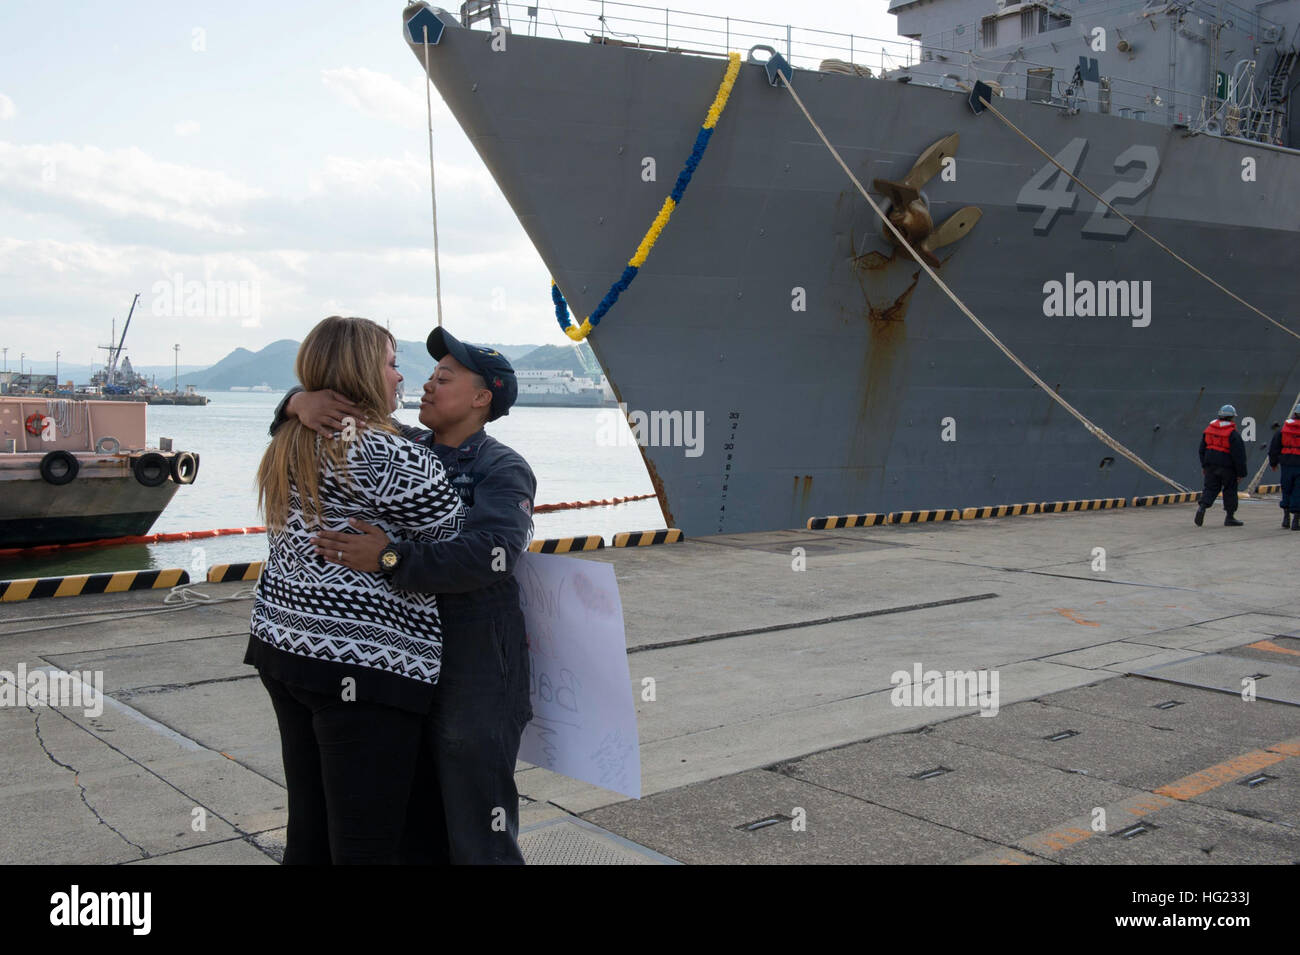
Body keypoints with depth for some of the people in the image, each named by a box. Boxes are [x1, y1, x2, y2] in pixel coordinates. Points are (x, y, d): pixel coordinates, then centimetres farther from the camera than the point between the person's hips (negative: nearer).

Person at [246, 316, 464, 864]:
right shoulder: (379, 452, -15)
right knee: (368, 845, 0)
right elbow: (452, 531, -12)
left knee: (309, 832, 18)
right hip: (362, 665, -9)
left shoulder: (290, 443, 12)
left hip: (283, 643, 9)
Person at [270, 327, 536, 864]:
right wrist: (301, 402, -13)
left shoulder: (502, 470, -10)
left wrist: (390, 558, -32)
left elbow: (492, 554, -28)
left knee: (476, 833, 2)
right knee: (414, 825, 20)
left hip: (473, 666, -6)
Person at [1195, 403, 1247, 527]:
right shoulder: (1232, 433, -13)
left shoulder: (1209, 429, 5)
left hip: (1210, 464, 4)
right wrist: (1241, 473, -5)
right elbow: (1238, 455, -11)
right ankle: (1229, 518, 14)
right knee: (1230, 490, 9)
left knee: (1210, 488, 8)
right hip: (1227, 466, -4)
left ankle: (1202, 507, -17)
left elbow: (1202, 449, 12)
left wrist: (1204, 465, 22)